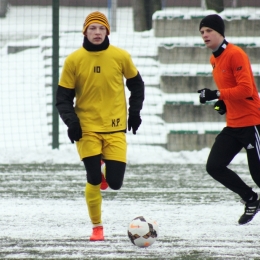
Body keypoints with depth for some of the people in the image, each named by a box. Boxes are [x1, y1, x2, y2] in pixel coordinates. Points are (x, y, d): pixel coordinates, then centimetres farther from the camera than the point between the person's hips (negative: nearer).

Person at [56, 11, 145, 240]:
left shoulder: (121, 56, -2)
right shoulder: (74, 60, -4)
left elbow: (136, 84, 15)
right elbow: (63, 96, 1)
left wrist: (135, 111, 9)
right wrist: (71, 121, -11)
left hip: (115, 128, 1)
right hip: (87, 128, -1)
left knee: (114, 182, -6)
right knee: (94, 178, -9)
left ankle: (108, 172, 32)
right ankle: (97, 227, 10)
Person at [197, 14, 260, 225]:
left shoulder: (235, 55, -16)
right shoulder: (214, 59, 12)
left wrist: (217, 95, -26)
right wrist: (223, 103, 7)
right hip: (233, 125, 9)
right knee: (214, 166, 2)